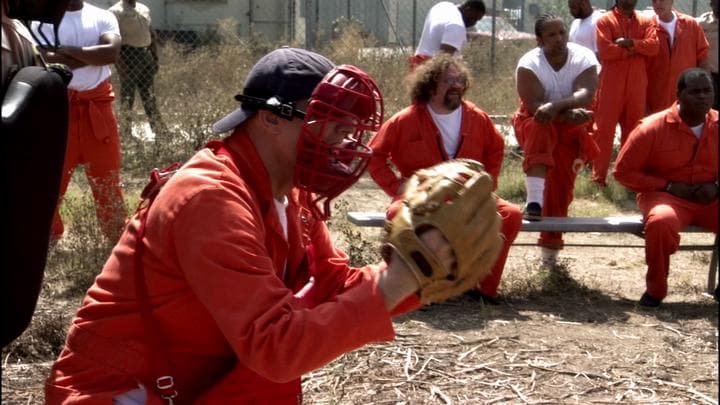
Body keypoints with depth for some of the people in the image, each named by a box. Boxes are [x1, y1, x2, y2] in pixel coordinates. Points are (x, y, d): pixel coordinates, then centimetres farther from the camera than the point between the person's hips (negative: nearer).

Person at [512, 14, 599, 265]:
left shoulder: (584, 58, -16)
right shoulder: (528, 64, -20)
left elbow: (585, 94, -32)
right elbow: (534, 105, -30)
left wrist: (555, 106, -48)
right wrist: (569, 113, -43)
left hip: (571, 128, 2)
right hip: (537, 123, -2)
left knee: (561, 184, -1)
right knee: (540, 128, -37)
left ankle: (550, 244, 16)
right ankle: (534, 200, -47)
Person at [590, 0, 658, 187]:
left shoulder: (645, 22, 11)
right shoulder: (605, 21, 0)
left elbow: (653, 46, -4)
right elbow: (604, 50, -14)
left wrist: (630, 42, -15)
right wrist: (632, 51, -8)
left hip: (637, 85, 4)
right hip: (611, 85, -4)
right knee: (604, 129, -3)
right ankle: (599, 176, 1)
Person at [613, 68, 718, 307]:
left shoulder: (716, 125, 2)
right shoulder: (653, 127, -9)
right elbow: (623, 171, -5)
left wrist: (716, 187, -8)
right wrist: (669, 186, -11)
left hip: (710, 200, 3)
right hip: (666, 196, -3)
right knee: (661, 221, -38)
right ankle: (655, 289, -14)